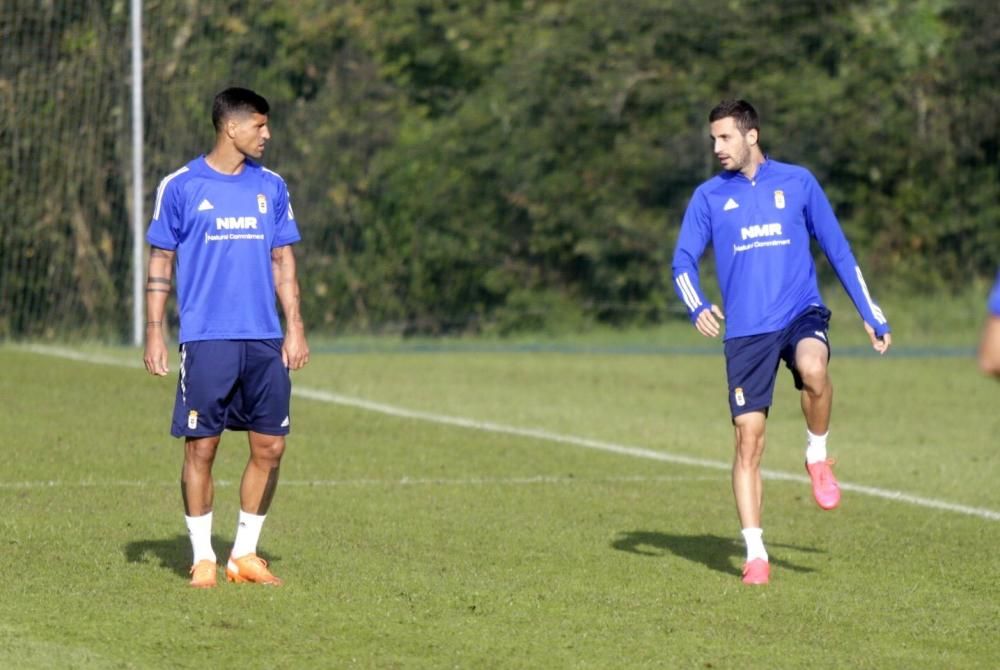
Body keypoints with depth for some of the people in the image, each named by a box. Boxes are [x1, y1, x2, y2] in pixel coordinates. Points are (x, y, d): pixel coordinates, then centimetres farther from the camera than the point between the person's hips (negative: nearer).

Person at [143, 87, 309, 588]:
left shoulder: (270, 186, 11)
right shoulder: (181, 186, 0)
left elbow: (282, 261, 15)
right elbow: (161, 264, 4)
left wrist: (295, 328, 7)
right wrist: (154, 334, -2)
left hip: (264, 340, 4)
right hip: (205, 338, -4)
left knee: (269, 447, 2)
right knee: (201, 448, -3)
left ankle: (245, 554, 13)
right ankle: (203, 558, 6)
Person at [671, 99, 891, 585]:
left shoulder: (797, 182, 6)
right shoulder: (710, 196, 7)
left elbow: (837, 249, 12)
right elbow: (683, 261, 2)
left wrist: (871, 315, 11)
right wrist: (697, 307, -19)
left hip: (801, 313, -1)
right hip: (745, 331, 1)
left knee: (813, 368, -35)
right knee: (748, 440, -5)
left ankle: (818, 455, -8)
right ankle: (755, 554, 3)